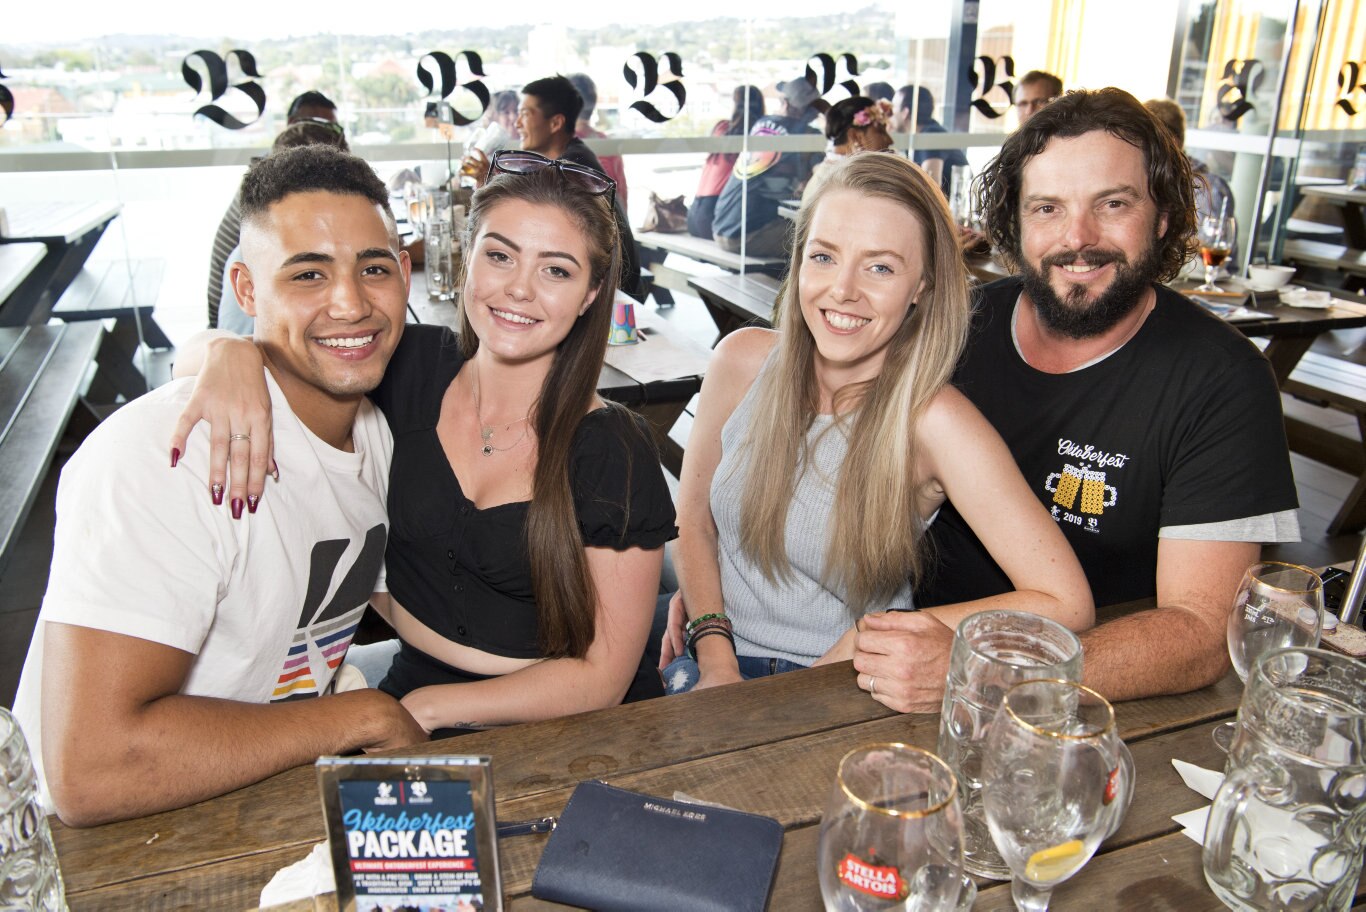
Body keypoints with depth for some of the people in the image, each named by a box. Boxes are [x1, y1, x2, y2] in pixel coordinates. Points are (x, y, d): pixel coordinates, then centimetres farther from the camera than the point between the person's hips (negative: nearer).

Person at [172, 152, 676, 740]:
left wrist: (427, 708, -16)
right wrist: (232, 354, -24)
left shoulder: (614, 453, -13)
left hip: (565, 739, -2)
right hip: (408, 688, 3)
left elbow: (604, 675, -10)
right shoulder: (412, 367, -4)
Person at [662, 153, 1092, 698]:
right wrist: (715, 659, -7)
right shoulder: (742, 361, -7)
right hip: (718, 660, 3)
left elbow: (1066, 603, -20)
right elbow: (693, 522, 5)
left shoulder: (933, 419, -19)